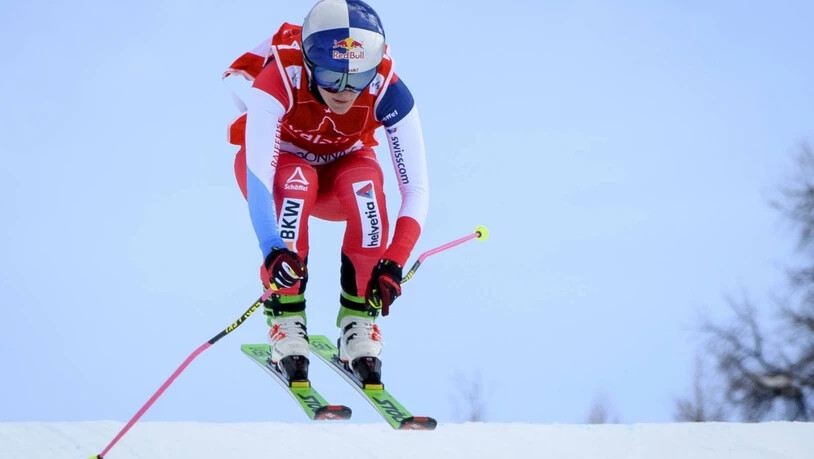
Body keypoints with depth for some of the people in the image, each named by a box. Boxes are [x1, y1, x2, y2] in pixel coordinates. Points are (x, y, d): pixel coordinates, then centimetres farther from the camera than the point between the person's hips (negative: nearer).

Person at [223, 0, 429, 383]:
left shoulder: (388, 92, -30)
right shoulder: (278, 81, -35)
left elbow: (416, 189, -30)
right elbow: (258, 175, -45)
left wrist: (393, 263, -45)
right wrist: (271, 249, -62)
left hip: (341, 168, 1)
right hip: (278, 161, -1)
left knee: (366, 180, -33)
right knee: (297, 179, -36)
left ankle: (358, 320, -22)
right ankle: (286, 321, -28)